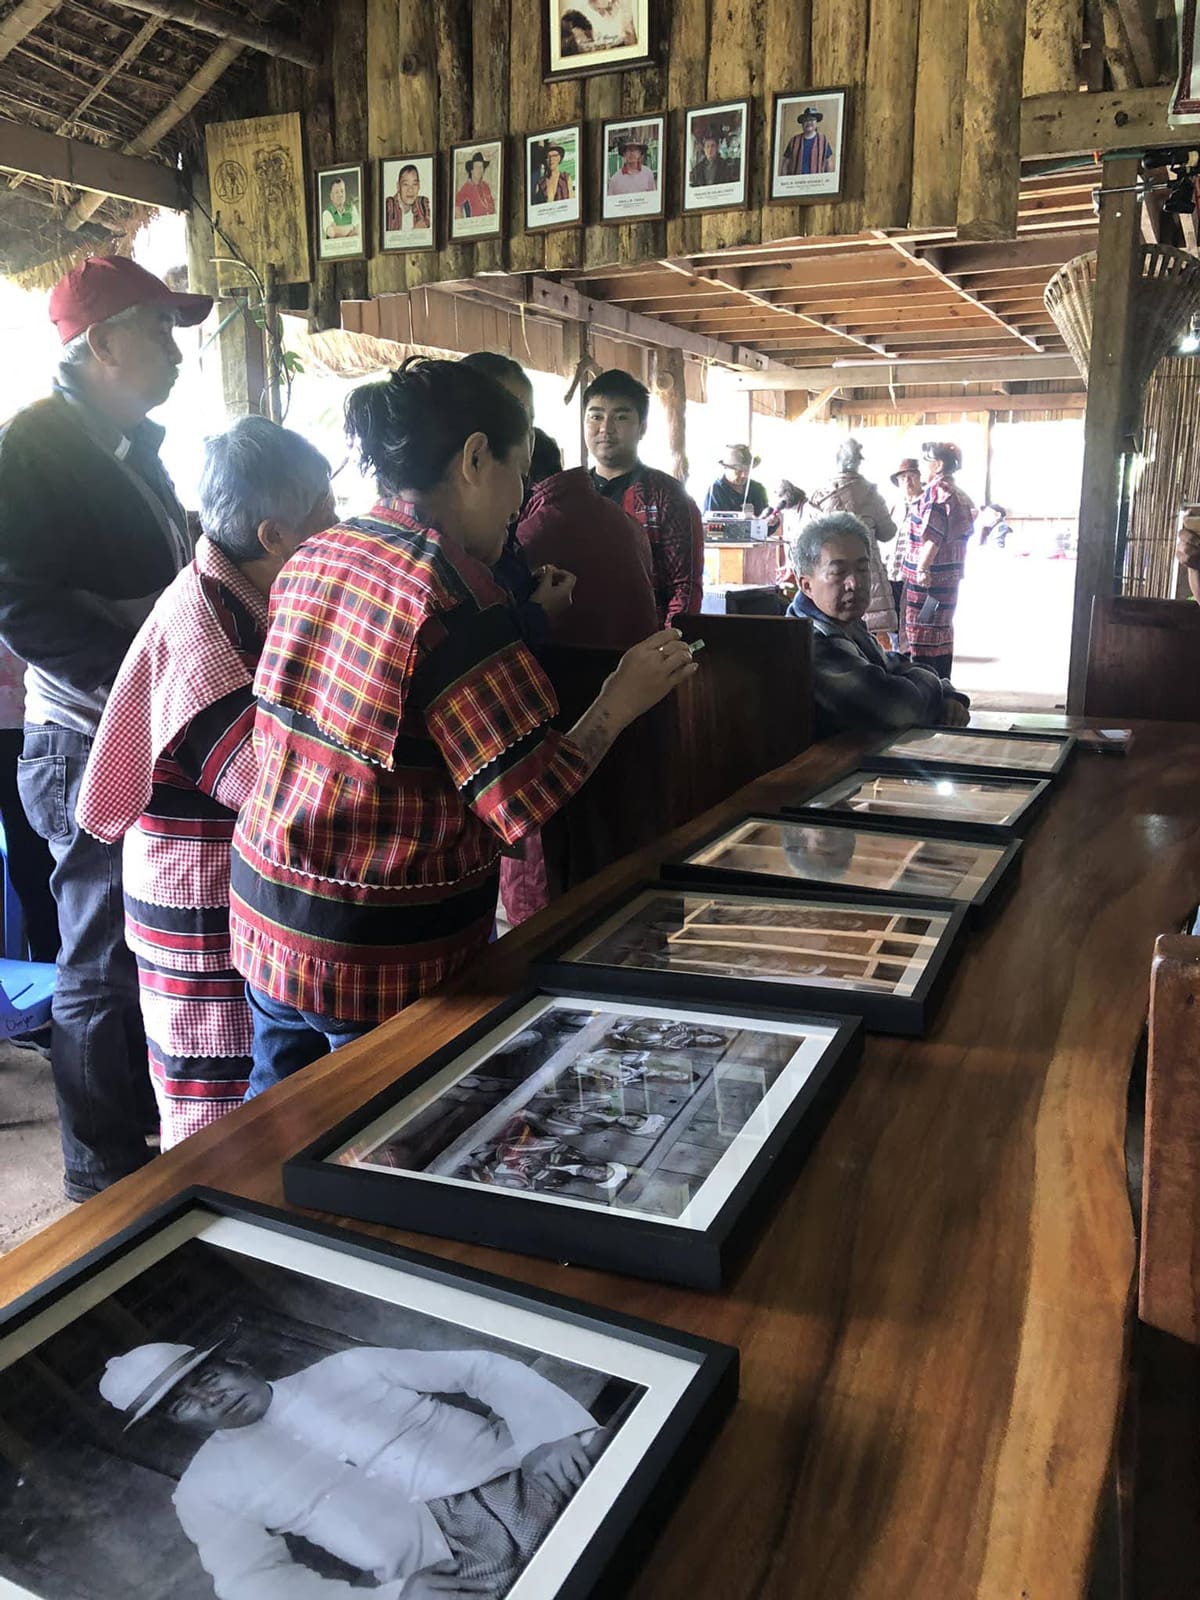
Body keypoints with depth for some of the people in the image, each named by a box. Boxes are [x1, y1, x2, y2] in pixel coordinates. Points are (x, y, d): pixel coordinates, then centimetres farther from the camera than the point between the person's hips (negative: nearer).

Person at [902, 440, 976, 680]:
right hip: (950, 576, 10)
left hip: (928, 577, -10)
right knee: (942, 632, 14)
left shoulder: (936, 490, -13)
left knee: (921, 633, -5)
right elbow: (962, 532, 17)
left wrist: (922, 569, -25)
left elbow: (933, 536, -21)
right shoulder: (960, 494, 15)